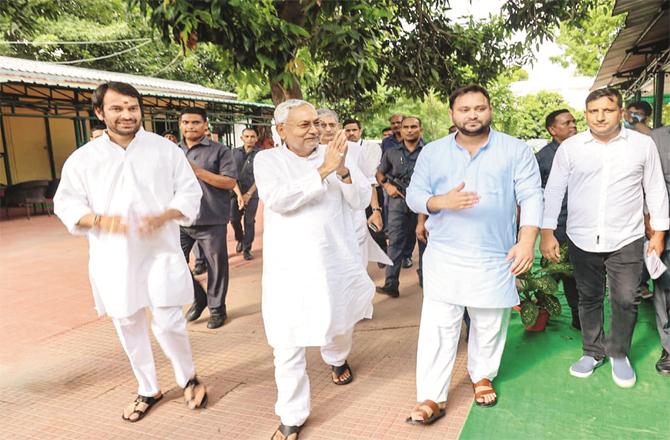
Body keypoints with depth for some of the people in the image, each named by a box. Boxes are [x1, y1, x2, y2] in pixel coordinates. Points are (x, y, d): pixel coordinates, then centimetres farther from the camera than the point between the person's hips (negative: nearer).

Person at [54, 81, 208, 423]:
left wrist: (164, 217, -18)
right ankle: (148, 390, 34)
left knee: (168, 323, -4)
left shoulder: (165, 149, -1)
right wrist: (99, 220, -16)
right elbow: (66, 204, 5)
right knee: (129, 326, 13)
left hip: (159, 252, -2)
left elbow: (189, 192, 1)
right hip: (113, 259, 2)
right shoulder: (83, 158, 1)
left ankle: (188, 378, 26)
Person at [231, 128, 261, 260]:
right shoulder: (235, 152, 4)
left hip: (252, 193, -2)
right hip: (236, 192, 2)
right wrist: (238, 194, -12)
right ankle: (240, 239, 33)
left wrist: (248, 194, -13)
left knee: (249, 221, 2)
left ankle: (247, 249, 16)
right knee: (234, 219, 4)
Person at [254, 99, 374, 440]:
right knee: (288, 344, 1)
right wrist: (323, 170, -26)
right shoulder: (267, 159, -4)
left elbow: (361, 201, -5)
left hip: (336, 258, 3)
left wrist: (343, 170, -23)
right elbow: (278, 200, -21)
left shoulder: (335, 154, 0)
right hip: (290, 264, -2)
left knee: (340, 319, 23)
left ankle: (337, 358, 57)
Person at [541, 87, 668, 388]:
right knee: (589, 298, 12)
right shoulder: (570, 147, -1)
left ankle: (618, 353, 25)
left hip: (626, 239, 0)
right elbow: (553, 191, 0)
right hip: (582, 239, 1)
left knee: (626, 300, 3)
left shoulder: (643, 145, 0)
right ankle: (593, 352, 29)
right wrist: (547, 232, -5)